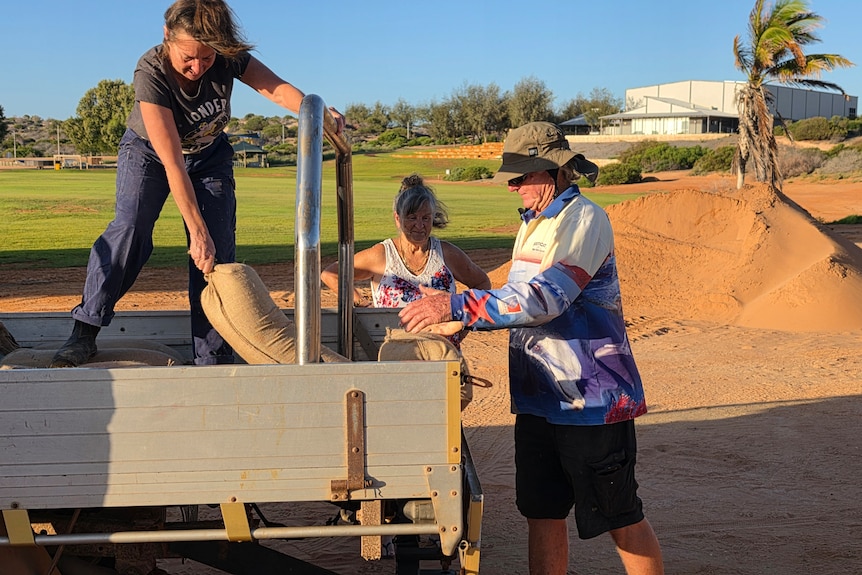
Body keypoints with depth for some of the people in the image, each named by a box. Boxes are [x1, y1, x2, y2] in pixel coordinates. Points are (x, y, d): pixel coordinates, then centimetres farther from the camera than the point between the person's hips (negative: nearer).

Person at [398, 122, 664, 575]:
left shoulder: (583, 219, -14)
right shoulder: (533, 223, 14)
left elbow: (544, 298, -27)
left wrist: (456, 306, -30)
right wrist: (465, 318, 9)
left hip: (592, 397, -8)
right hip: (539, 399, 8)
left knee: (621, 519, 4)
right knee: (542, 514, 12)